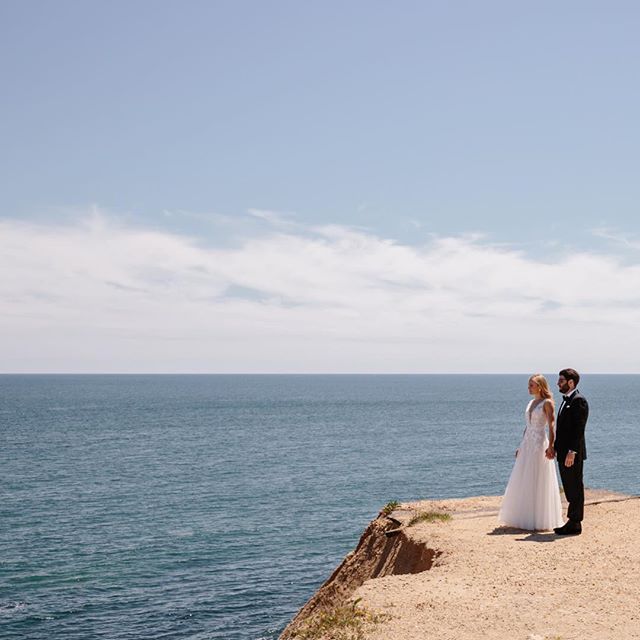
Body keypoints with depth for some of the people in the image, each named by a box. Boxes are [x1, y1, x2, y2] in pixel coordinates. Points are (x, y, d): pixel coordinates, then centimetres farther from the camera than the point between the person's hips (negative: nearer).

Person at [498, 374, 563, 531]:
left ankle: (540, 521, 4)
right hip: (527, 444, 8)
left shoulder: (547, 403, -8)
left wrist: (551, 446, -28)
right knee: (523, 483, 10)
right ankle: (524, 519, 19)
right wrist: (521, 446, 18)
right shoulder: (531, 402, 15)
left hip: (539, 444, -8)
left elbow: (551, 426, -17)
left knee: (538, 483, -4)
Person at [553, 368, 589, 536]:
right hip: (564, 453, 10)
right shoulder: (566, 400, 17)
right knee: (569, 489, 14)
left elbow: (579, 428, -20)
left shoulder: (578, 400, -15)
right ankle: (572, 521, 20)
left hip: (573, 454, -10)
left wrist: (572, 452, -23)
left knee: (575, 489, -2)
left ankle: (575, 525, 3)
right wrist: (555, 447, 16)